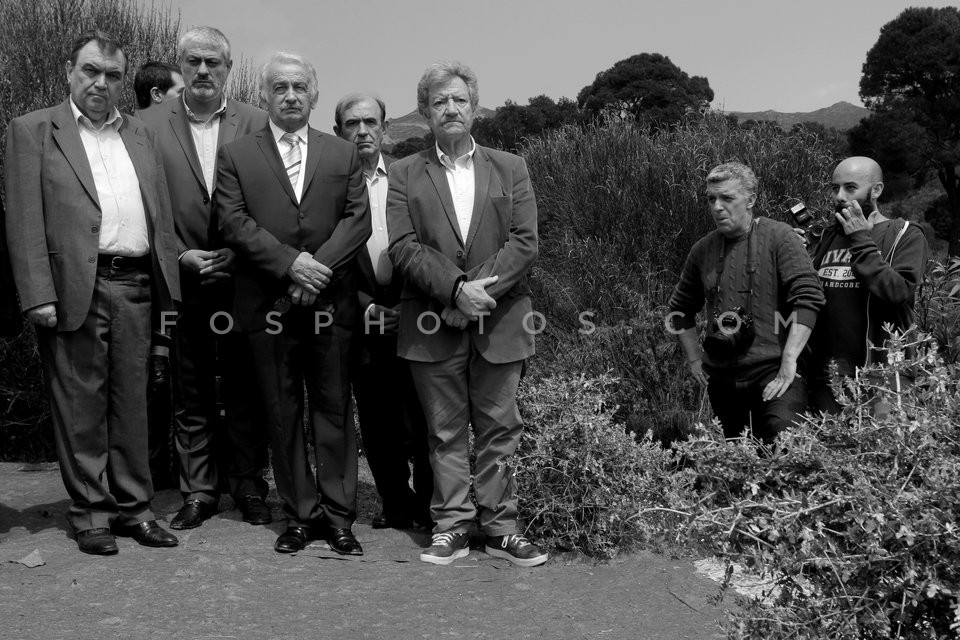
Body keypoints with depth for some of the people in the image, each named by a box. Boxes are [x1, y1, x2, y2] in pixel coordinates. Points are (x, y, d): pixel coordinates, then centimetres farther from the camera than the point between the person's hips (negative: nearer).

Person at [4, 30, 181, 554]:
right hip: (73, 287, -4)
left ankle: (133, 506, 19)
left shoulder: (140, 135, 17)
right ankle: (90, 512, 14)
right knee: (80, 404, 3)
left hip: (135, 286, 4)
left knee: (132, 399, 9)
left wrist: (168, 286, 6)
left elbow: (161, 214, 14)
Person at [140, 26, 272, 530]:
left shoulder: (256, 125, 2)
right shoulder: (151, 124, 3)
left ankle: (249, 488, 19)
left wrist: (236, 256, -9)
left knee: (245, 393, 6)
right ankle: (198, 492, 20)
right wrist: (180, 254, -8)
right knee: (191, 396, 9)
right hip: (182, 280, 1)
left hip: (243, 280, 0)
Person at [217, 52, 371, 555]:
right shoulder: (235, 156, 8)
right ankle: (300, 514, 15)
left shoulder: (343, 155, 12)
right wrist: (290, 262, -14)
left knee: (334, 410, 3)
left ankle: (338, 516, 11)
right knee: (283, 415, 5)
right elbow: (233, 222, -3)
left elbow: (358, 219, 2)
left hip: (331, 304, 1)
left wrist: (319, 267, -12)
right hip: (268, 304, 0)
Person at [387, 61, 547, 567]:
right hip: (434, 325, 0)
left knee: (499, 428, 6)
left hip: (499, 321, 1)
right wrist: (456, 289, -17)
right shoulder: (404, 174, 7)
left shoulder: (510, 169, 9)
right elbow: (403, 246, -4)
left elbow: (525, 242, -1)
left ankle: (500, 526, 15)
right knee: (445, 431, 6)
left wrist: (479, 290, -14)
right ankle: (451, 526, 16)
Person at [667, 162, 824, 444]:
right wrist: (694, 357, 14)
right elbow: (680, 307, 23)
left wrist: (789, 359, -18)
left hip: (773, 370, -5)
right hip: (721, 376, 5)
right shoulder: (703, 249, 9)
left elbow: (809, 298, -14)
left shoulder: (779, 238, -6)